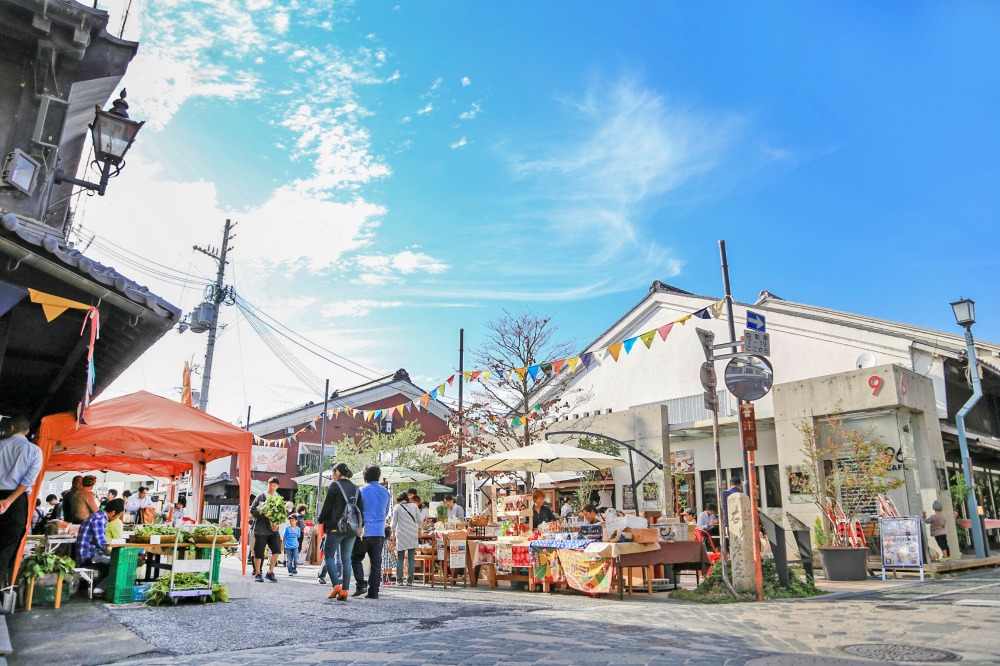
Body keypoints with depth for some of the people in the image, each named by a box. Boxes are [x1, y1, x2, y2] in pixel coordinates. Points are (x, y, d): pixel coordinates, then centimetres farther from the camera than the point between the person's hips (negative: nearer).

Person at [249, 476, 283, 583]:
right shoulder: (261, 496, 0)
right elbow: (252, 510, -4)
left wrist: (277, 523, -7)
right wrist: (264, 517, -13)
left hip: (273, 529, 3)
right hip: (261, 529, -3)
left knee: (276, 550, -9)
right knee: (259, 553, 3)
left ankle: (270, 572, 5)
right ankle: (257, 574, 19)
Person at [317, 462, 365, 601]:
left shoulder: (334, 486, -5)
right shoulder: (356, 488, 11)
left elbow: (327, 507, -6)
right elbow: (361, 509, 11)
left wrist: (320, 520, 9)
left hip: (336, 527, -5)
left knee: (329, 556, 4)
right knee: (346, 559, 7)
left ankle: (336, 585, -11)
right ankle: (345, 589, 1)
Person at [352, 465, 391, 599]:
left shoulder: (362, 490, -6)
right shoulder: (386, 493, 9)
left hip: (364, 532, -4)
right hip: (380, 532, 4)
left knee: (356, 558, 11)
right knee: (376, 562, 6)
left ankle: (361, 585, -1)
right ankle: (373, 591, 6)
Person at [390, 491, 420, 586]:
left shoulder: (397, 507, 0)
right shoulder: (414, 506, 6)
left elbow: (394, 522, 3)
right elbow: (419, 520, 10)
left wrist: (393, 533, 15)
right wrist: (419, 531, 22)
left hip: (401, 535, -2)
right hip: (413, 535, 2)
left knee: (400, 558, 5)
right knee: (411, 558, 3)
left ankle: (399, 580, 3)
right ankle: (409, 581, 1)